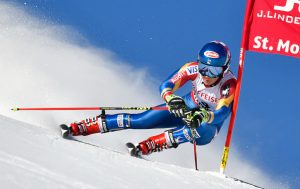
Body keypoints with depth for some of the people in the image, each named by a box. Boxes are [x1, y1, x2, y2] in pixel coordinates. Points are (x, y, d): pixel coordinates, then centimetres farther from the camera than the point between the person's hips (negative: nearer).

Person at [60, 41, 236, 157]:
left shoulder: (230, 84, -31)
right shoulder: (193, 69, -23)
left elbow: (221, 114, -41)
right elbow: (166, 86, -28)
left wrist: (202, 117, -61)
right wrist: (170, 99, -50)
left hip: (209, 125, -2)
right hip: (186, 108, 2)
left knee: (197, 131, -40)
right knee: (140, 121, -13)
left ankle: (145, 147, -41)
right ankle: (78, 128, -11)